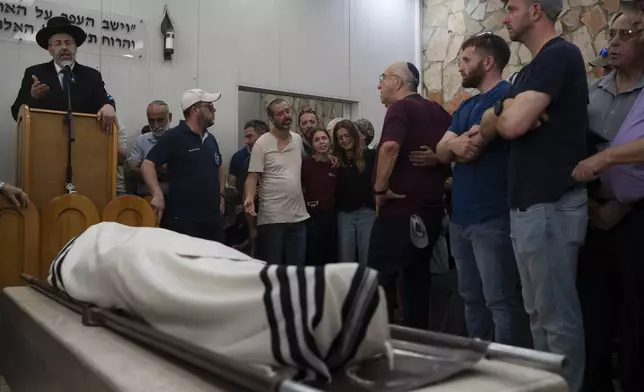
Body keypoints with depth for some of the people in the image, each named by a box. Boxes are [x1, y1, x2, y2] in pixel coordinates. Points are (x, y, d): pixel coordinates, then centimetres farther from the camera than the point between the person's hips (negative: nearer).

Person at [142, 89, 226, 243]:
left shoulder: (210, 138, 16)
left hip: (213, 218, 8)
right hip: (183, 220, -8)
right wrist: (158, 195, -25)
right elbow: (147, 165, -13)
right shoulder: (174, 137, -8)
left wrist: (220, 194, 22)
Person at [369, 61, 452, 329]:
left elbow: (390, 147, -27)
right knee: (418, 277, 14)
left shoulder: (400, 107, -10)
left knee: (381, 277, -1)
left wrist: (380, 189, -19)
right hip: (431, 209, 8)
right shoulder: (439, 112, 15)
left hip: (400, 208, -8)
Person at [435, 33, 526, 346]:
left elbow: (472, 144, -18)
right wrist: (453, 144, -10)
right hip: (461, 215, 9)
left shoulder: (508, 96, -9)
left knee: (500, 300, -2)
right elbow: (442, 152, 7)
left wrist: (457, 143, 0)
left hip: (492, 217, -9)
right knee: (472, 298, 17)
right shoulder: (466, 106, 19)